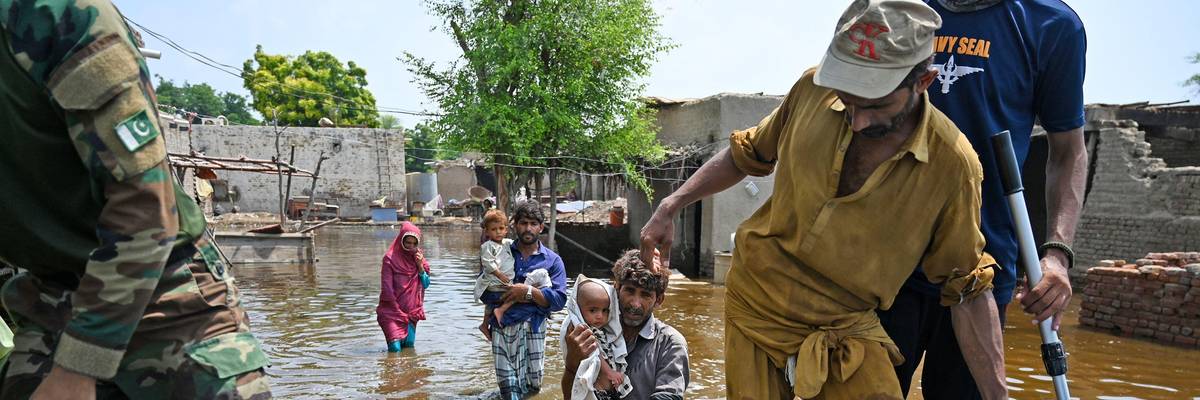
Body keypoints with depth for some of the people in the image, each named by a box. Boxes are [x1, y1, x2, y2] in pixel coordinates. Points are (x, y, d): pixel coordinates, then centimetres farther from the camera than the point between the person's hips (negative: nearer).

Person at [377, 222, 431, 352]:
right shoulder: (390, 259, -10)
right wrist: (399, 311, -11)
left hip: (412, 311, 5)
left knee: (409, 345, 7)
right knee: (395, 348, -16)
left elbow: (426, 284, 3)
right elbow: (386, 289, -11)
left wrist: (420, 265, -12)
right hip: (392, 310, -5)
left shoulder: (418, 257, 6)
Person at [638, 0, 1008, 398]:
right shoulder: (813, 89, -12)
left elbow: (968, 290, -7)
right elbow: (746, 155, 6)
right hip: (754, 305, 2)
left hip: (847, 330, -1)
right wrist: (670, 206, 2)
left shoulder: (952, 164, -18)